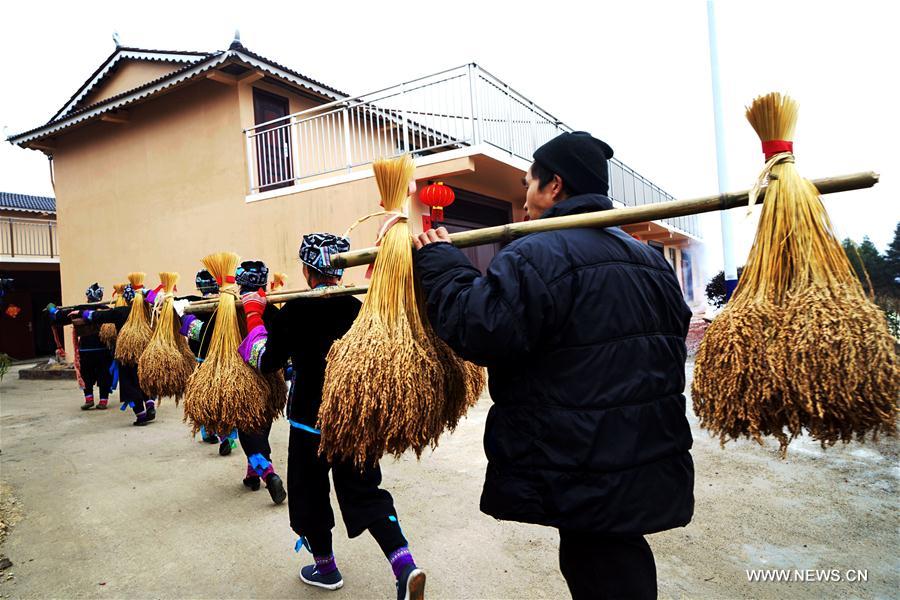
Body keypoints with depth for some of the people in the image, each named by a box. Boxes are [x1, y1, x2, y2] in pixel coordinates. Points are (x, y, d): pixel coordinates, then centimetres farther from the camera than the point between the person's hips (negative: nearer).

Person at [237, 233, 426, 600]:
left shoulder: (294, 311, -14)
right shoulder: (358, 306, -4)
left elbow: (266, 362, -4)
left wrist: (254, 314, 5)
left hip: (311, 419, -3)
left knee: (310, 493, 17)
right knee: (365, 492, 12)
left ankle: (326, 568, 32)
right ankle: (404, 565, -3)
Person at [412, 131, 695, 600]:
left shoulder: (535, 256, -19)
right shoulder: (652, 261, 10)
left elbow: (478, 332, -26)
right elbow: (670, 342, 21)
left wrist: (440, 266, -13)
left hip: (583, 480, -8)